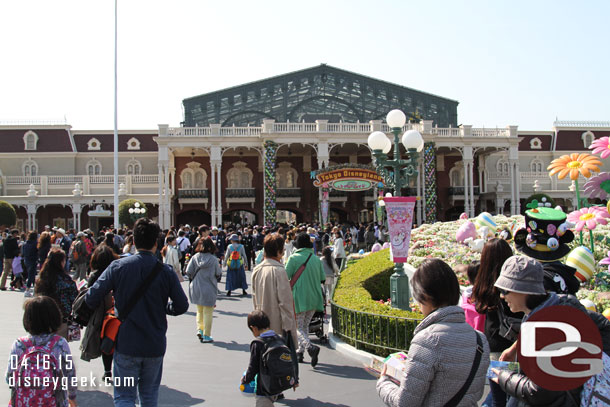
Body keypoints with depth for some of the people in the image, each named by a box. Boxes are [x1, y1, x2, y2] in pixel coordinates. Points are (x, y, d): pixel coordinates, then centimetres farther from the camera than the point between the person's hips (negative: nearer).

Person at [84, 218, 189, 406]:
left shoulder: (118, 266, -9)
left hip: (126, 344, -1)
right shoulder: (166, 272, -7)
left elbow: (91, 298, -10)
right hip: (155, 346, 1)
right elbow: (181, 306, -4)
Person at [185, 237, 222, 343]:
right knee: (208, 313, 7)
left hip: (196, 288, 3)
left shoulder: (195, 257, -5)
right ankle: (206, 335, 11)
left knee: (199, 310, 22)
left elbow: (188, 271, -7)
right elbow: (218, 274, -6)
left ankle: (200, 329, 10)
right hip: (209, 289, -3)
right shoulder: (213, 259, -13)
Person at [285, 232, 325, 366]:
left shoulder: (294, 258, -8)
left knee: (298, 327, 1)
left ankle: (311, 347, -22)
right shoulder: (316, 259, 5)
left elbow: (285, 277, -10)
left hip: (299, 297, -5)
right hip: (314, 298, 5)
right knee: (305, 325, 19)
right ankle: (300, 352, 22)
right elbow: (322, 279, 8)